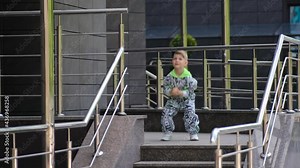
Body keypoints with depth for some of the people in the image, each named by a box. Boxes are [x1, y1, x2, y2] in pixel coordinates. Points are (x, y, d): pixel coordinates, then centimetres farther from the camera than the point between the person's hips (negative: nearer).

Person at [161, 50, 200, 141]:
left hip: (187, 99, -2)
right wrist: (171, 92, -29)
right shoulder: (169, 76, -14)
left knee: (190, 115, -16)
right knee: (166, 114, -9)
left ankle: (193, 133, 2)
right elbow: (165, 89, -8)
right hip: (173, 100, 3)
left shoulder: (188, 76, -21)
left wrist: (181, 93, -32)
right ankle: (167, 133, 8)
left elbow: (190, 91, -19)